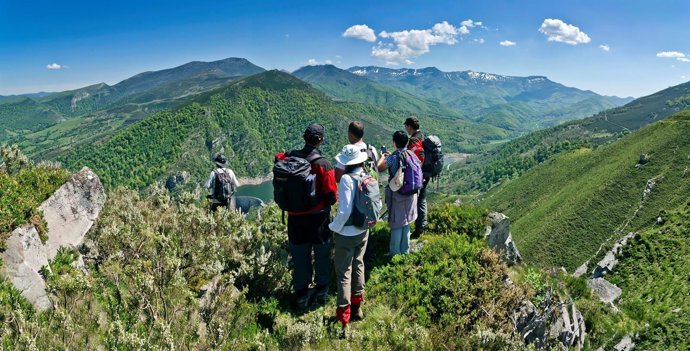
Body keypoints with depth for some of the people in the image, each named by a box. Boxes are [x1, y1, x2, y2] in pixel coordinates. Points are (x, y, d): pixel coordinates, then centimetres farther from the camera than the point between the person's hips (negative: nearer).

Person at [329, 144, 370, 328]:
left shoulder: (347, 179, -23)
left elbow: (345, 211, -26)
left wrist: (334, 227, -10)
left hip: (346, 234, -6)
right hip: (363, 231, 6)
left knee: (344, 273, 6)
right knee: (358, 266, 22)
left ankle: (343, 318, 13)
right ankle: (357, 307, 37)